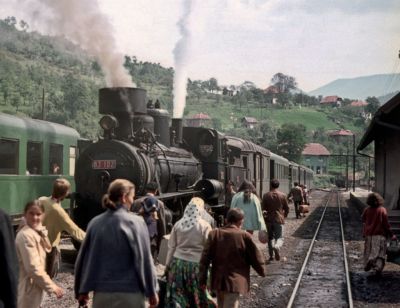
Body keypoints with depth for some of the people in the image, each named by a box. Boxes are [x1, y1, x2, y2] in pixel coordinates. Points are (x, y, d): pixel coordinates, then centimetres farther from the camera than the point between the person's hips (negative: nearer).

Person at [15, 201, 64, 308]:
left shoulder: (37, 232, 9)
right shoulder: (26, 235, -20)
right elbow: (33, 267, -23)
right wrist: (52, 286, -20)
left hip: (34, 284, 10)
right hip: (29, 286, -10)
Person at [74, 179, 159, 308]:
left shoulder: (95, 223, 3)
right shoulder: (135, 222, -9)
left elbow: (84, 259, 7)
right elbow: (144, 260, -8)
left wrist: (82, 290, 15)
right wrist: (152, 291, 0)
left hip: (102, 293, 4)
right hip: (129, 293, -4)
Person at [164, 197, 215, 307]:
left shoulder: (178, 224, 0)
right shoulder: (205, 226, -8)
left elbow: (171, 247, 4)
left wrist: (168, 265, 12)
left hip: (178, 263, 2)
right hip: (196, 265, -2)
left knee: (176, 295, 8)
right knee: (198, 296, 9)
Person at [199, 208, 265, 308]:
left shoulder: (214, 234, -1)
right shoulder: (244, 236, -10)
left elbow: (205, 258, -2)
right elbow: (256, 257, -1)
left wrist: (202, 279, 4)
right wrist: (262, 272, 17)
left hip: (218, 280, 5)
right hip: (235, 281, -5)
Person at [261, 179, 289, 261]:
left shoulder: (266, 195, -1)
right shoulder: (283, 195, -2)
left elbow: (262, 208, -2)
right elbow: (286, 208, 5)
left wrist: (264, 215, 13)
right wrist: (284, 216, 23)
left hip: (268, 219, 1)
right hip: (279, 219, -1)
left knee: (270, 237, 14)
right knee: (279, 237, 2)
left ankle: (271, 256, 13)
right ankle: (277, 247, -30)